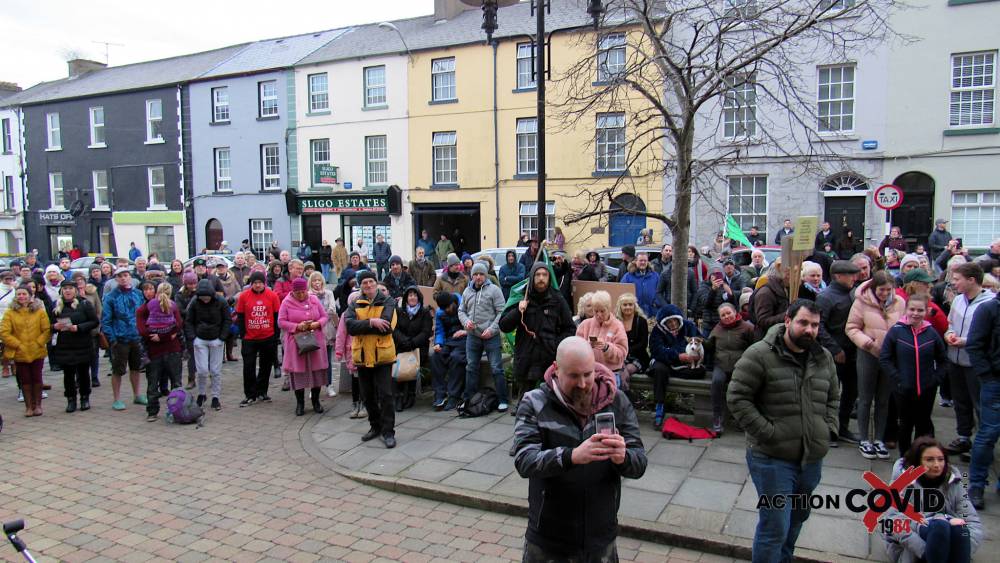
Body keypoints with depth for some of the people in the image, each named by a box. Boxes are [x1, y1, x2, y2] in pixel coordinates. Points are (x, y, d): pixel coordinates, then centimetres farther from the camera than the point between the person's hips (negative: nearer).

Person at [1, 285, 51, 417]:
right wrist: (18, 345, -11)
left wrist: (38, 343, -12)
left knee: (37, 379, 6)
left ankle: (37, 405, 18)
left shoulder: (40, 311, 0)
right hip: (19, 354, 0)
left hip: (37, 352, 0)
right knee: (25, 380, 6)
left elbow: (47, 330, -2)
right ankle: (29, 406, 16)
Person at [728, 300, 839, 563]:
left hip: (813, 458, 7)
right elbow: (737, 397, -14)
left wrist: (829, 428, 6)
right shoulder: (760, 354, -13)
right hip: (773, 458, -6)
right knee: (775, 527, -4)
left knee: (796, 519, 22)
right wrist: (766, 432, -17)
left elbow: (833, 398, 21)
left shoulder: (824, 358, 8)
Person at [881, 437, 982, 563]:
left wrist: (963, 551, -20)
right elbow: (895, 523, -16)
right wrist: (926, 551, -28)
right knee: (940, 525, -33)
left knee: (958, 527, -31)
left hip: (946, 548, 3)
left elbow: (974, 522, -2)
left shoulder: (953, 483, 7)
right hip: (909, 548, -3)